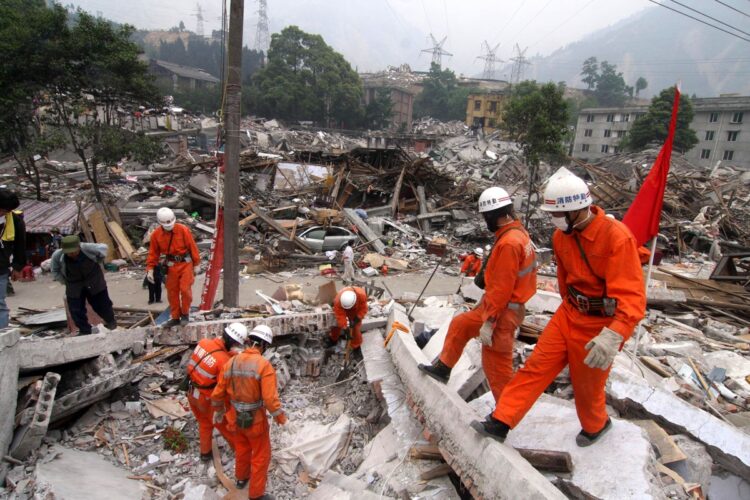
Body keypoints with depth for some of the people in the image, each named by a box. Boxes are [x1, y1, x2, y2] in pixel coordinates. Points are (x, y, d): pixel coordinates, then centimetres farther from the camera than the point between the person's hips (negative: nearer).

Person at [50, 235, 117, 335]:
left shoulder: (87, 248, -26)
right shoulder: (58, 255, -19)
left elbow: (103, 248, -6)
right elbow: (54, 271, 1)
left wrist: (97, 264, 0)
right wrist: (65, 282, -2)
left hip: (94, 284, -1)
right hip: (74, 288, 1)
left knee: (102, 304, 12)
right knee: (76, 311, 1)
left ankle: (110, 321, 39)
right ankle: (84, 331, 19)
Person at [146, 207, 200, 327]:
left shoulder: (183, 230, -13)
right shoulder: (156, 234, -4)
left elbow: (192, 247, -8)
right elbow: (153, 253, 3)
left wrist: (196, 264, -5)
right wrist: (150, 269, -2)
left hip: (186, 263, -3)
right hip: (172, 265, 4)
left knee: (185, 289, -8)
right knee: (172, 291, 7)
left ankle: (185, 314, 12)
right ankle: (175, 317, 21)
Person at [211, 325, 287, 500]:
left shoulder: (231, 363, -9)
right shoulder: (264, 365, -26)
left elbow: (218, 393, 0)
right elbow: (270, 399, -28)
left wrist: (218, 410, 20)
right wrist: (280, 417, -10)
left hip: (236, 417, 6)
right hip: (256, 419, -6)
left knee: (242, 449, 30)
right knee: (261, 456, 15)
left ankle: (241, 478, 53)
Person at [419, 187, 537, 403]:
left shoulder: (508, 242, -25)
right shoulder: (518, 231, 5)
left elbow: (501, 288, -25)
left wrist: (488, 323, -20)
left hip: (502, 311, -10)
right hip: (496, 304, 10)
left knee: (496, 364, 3)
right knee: (459, 325, 22)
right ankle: (443, 368, 39)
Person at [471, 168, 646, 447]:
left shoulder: (617, 237, -25)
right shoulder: (561, 236, -3)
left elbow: (632, 297, -31)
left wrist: (613, 336, -45)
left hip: (600, 325, -6)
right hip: (569, 314, 6)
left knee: (587, 386, 13)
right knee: (536, 367, 3)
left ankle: (596, 426, 45)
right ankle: (500, 423, 9)